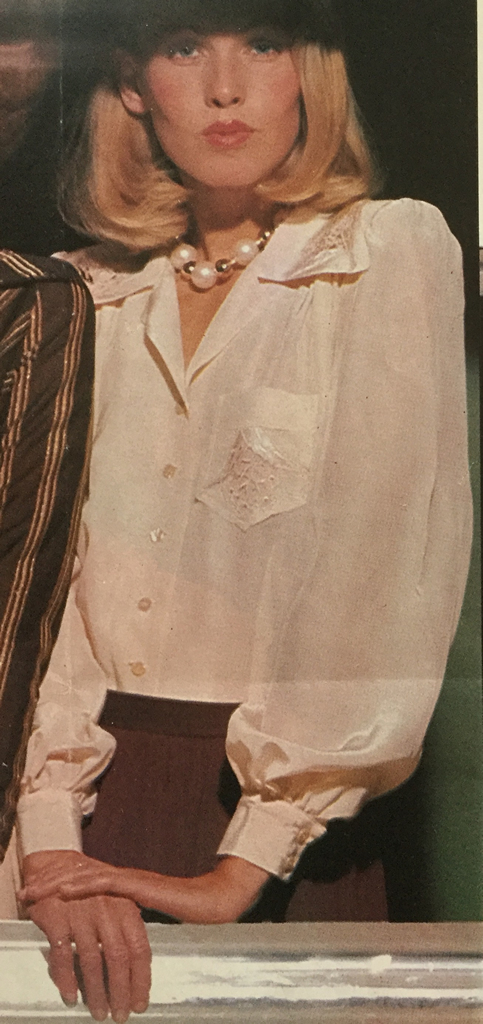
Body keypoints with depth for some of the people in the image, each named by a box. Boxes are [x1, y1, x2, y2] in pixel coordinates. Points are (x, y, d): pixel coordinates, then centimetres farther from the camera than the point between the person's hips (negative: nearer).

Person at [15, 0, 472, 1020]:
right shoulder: (92, 297, 7)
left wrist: (242, 871, -16)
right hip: (100, 798, 3)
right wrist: (50, 844, -14)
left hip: (285, 828, -2)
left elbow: (385, 573, -12)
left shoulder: (396, 250, -3)